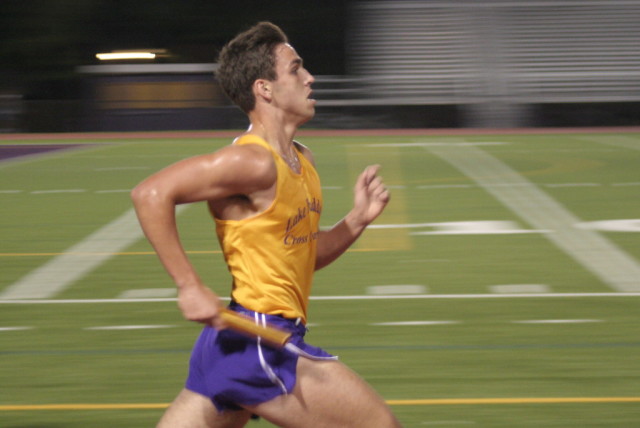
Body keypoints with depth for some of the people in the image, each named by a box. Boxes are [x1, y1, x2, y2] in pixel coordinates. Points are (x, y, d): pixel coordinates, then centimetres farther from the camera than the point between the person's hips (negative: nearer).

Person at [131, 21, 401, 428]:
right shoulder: (256, 162, -16)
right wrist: (191, 287, -23)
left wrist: (357, 220, 6)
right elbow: (151, 194, -22)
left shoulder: (303, 160, 14)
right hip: (257, 341, -9)